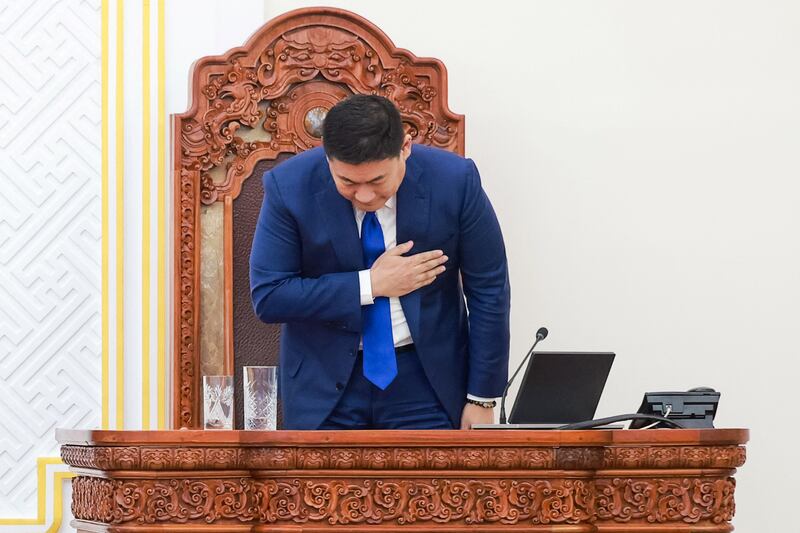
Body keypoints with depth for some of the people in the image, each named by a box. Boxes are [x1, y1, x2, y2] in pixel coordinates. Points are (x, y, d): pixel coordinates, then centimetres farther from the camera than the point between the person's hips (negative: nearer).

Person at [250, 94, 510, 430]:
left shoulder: (454, 181, -14)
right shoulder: (290, 187, -15)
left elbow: (489, 290, -5)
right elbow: (268, 297, -13)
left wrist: (482, 398, -3)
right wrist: (370, 285, -20)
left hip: (426, 377, 0)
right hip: (325, 381, 0)